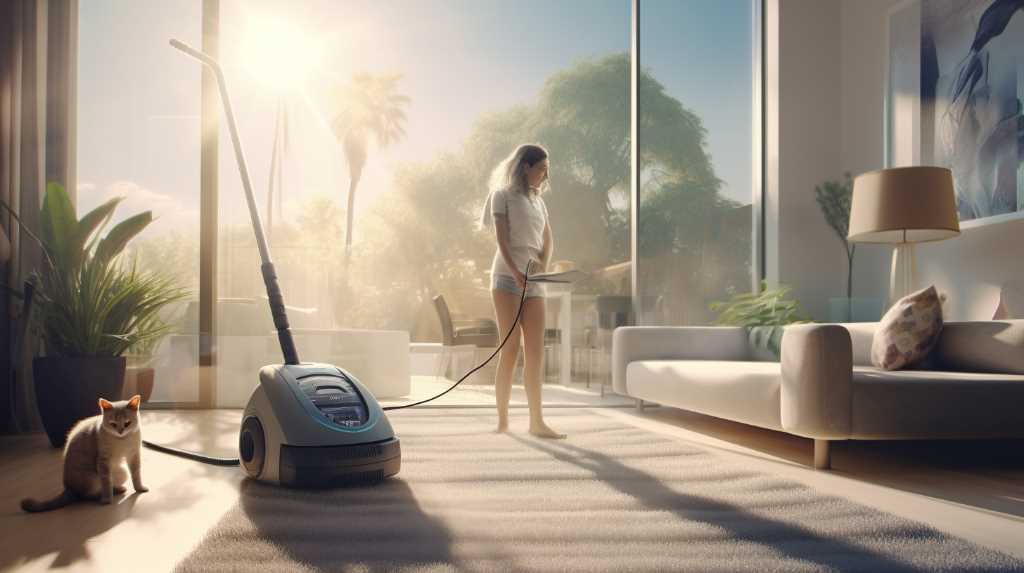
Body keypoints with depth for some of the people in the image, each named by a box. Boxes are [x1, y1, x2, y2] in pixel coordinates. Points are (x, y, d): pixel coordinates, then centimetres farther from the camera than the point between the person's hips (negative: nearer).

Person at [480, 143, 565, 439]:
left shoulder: (538, 201, 21)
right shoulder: (502, 195, 3)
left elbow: (548, 241, 15)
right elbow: (501, 238, -8)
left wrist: (543, 265, -6)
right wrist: (515, 272, -21)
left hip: (534, 281, 5)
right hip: (507, 277, -5)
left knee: (536, 352, -2)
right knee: (510, 349, -7)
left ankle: (536, 421, -2)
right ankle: (502, 419, 1)